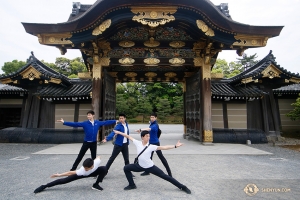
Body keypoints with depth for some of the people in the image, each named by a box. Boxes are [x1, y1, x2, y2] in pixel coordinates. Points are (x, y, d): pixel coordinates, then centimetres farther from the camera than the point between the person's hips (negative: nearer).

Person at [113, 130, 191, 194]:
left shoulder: (151, 146, -19)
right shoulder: (138, 143, -13)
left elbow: (163, 147, -28)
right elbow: (129, 136, -5)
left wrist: (175, 146, -39)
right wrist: (119, 132, 0)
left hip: (150, 167, -3)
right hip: (140, 166, 3)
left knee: (165, 176, -4)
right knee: (126, 168, -3)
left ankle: (182, 187, 10)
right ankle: (132, 185, 15)